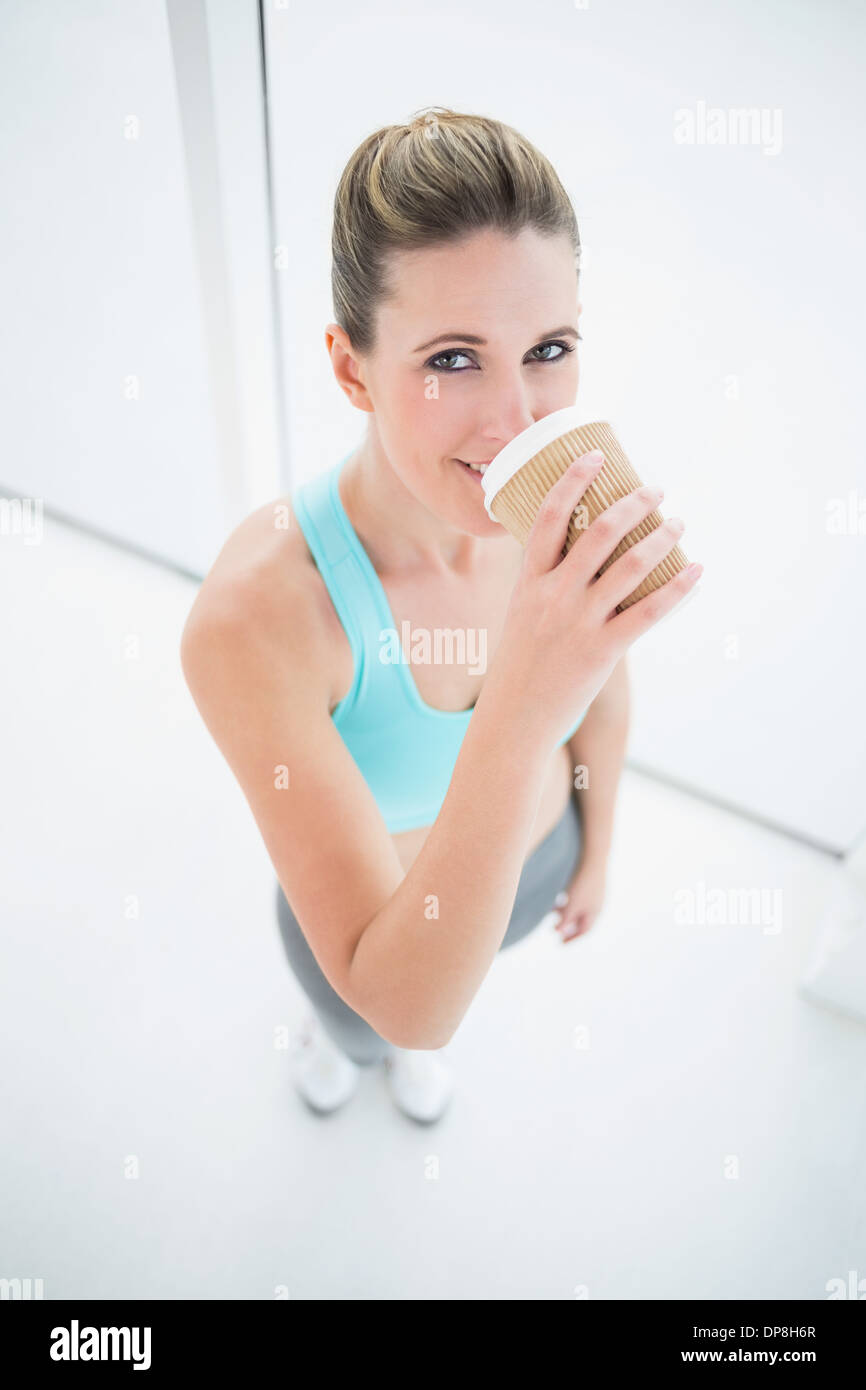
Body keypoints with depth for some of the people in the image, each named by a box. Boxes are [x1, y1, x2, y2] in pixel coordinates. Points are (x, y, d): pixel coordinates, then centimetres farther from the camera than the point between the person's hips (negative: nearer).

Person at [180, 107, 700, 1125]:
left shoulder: (576, 506, -29)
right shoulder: (254, 611, -43)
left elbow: (603, 692, -6)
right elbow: (410, 1001, -42)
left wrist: (595, 846, 9)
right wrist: (517, 718, -57)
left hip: (529, 864, 3)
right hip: (364, 912, -3)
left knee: (416, 1031, 38)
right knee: (365, 1027, 35)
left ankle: (402, 1044, 77)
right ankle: (330, 1025, 74)